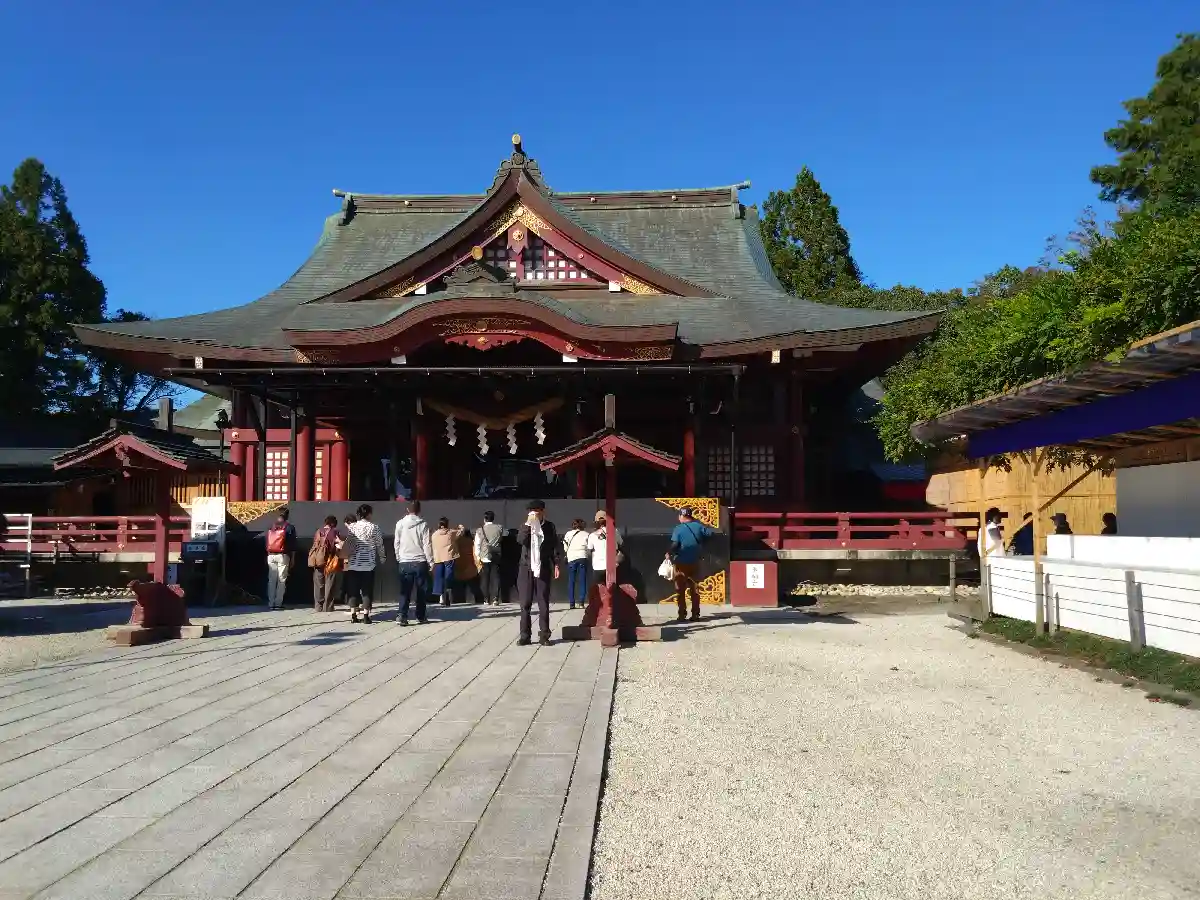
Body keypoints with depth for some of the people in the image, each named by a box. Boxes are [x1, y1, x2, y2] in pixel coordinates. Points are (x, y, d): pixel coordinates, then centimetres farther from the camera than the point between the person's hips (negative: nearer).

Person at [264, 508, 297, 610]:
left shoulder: (271, 526, 9)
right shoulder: (290, 527, -3)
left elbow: (267, 543, 11)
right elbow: (292, 544, -4)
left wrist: (268, 555, 17)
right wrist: (292, 558, 2)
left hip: (271, 556, 4)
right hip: (282, 555, -4)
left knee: (271, 580, 8)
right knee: (281, 580, 2)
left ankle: (270, 603, 7)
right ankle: (278, 603, -1)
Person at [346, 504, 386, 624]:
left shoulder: (352, 527, 0)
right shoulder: (374, 527, -4)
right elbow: (380, 545, 1)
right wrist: (382, 558, 15)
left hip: (353, 564, 2)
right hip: (369, 564, -2)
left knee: (353, 590, 9)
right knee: (367, 590, 3)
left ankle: (353, 615, 8)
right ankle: (366, 616, 0)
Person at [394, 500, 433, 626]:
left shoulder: (400, 524, 0)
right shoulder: (422, 524, -6)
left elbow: (396, 543, 4)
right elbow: (427, 545, -6)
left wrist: (398, 558, 15)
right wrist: (430, 561, 0)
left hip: (404, 562, 2)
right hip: (420, 562, -1)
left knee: (405, 591, 4)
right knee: (421, 591, 9)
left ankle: (403, 617, -5)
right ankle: (420, 617, 13)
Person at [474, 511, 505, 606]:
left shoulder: (480, 530, -4)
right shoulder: (499, 529, 0)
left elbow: (477, 544, -3)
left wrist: (478, 556, 2)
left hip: (484, 557, -1)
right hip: (496, 557, 1)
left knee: (484, 579, 7)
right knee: (495, 578, 3)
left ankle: (486, 599, 7)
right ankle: (495, 599, -3)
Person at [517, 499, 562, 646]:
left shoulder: (550, 526, 4)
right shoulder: (526, 526, 6)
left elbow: (555, 546, 5)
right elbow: (520, 540, -12)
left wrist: (556, 564, -2)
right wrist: (528, 523, -18)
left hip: (543, 569, -1)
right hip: (526, 568, 1)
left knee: (543, 604, 1)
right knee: (525, 604, 2)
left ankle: (544, 635, 6)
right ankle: (525, 635, 7)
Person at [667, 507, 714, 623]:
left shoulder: (679, 529, -12)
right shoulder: (698, 526, 1)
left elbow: (674, 545, -18)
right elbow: (711, 534, 2)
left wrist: (669, 554, -1)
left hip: (681, 563, -4)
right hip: (695, 562, 4)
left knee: (680, 590, 4)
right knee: (694, 589, 11)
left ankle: (682, 615, 3)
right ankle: (695, 615, 12)